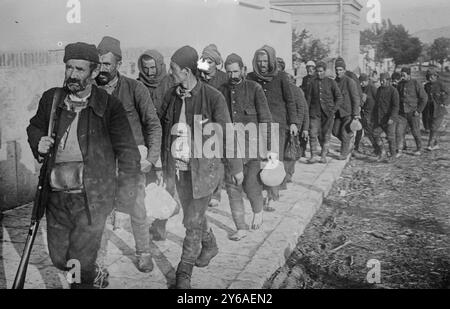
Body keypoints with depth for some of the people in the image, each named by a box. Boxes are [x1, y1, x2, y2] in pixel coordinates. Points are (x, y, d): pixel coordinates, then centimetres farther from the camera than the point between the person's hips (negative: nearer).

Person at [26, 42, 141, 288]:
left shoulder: (109, 106, -6)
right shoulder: (51, 99, 5)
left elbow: (127, 151, -3)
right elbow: (34, 127, 23)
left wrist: (125, 189, -8)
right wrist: (38, 144, 1)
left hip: (92, 197, -5)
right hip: (56, 196, 5)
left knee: (80, 262, -1)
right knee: (59, 258, 16)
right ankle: (96, 276, 45)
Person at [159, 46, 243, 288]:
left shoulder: (213, 97, -14)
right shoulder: (170, 96, 1)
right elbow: (164, 131, 11)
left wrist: (236, 168, -1)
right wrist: (162, 165, 11)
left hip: (204, 167, -5)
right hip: (179, 168, 6)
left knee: (193, 220, -4)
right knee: (193, 214, 19)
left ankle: (184, 271, 12)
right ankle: (210, 246, 46)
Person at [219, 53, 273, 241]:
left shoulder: (254, 89, -2)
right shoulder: (222, 91, 8)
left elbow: (265, 118, -1)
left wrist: (269, 147, -5)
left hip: (251, 143, -3)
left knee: (250, 185, -6)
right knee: (232, 186, 1)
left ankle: (258, 210, 28)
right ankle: (241, 228, 11)